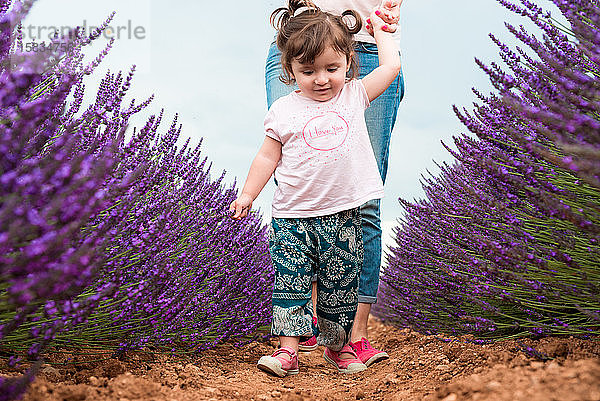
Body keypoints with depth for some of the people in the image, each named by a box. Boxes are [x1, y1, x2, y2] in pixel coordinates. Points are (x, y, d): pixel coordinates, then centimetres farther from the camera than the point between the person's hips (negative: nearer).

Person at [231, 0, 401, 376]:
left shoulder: (354, 96, 4)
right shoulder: (284, 111, 1)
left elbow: (391, 66, 6)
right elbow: (269, 156, 7)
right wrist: (247, 195, 5)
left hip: (343, 216, 1)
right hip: (293, 217, 0)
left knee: (340, 287, 8)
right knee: (290, 284, -4)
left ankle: (338, 346, 26)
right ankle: (289, 350, 2)